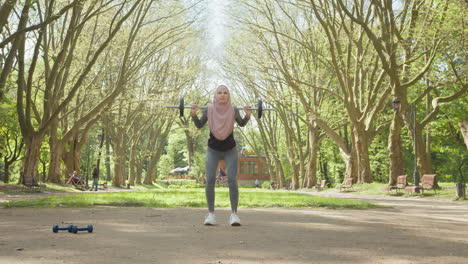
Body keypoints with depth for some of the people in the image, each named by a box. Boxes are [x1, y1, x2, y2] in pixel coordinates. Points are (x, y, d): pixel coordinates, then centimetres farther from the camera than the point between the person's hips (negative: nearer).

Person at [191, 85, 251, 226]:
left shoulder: (233, 110, -10)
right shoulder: (209, 109, -9)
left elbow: (242, 124, 7)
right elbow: (199, 125, 2)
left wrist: (248, 115, -13)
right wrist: (194, 114, -15)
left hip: (230, 150, 0)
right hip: (213, 149, 1)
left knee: (232, 180, -14)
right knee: (210, 180, -11)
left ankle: (234, 214, -7)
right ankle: (211, 213, -1)